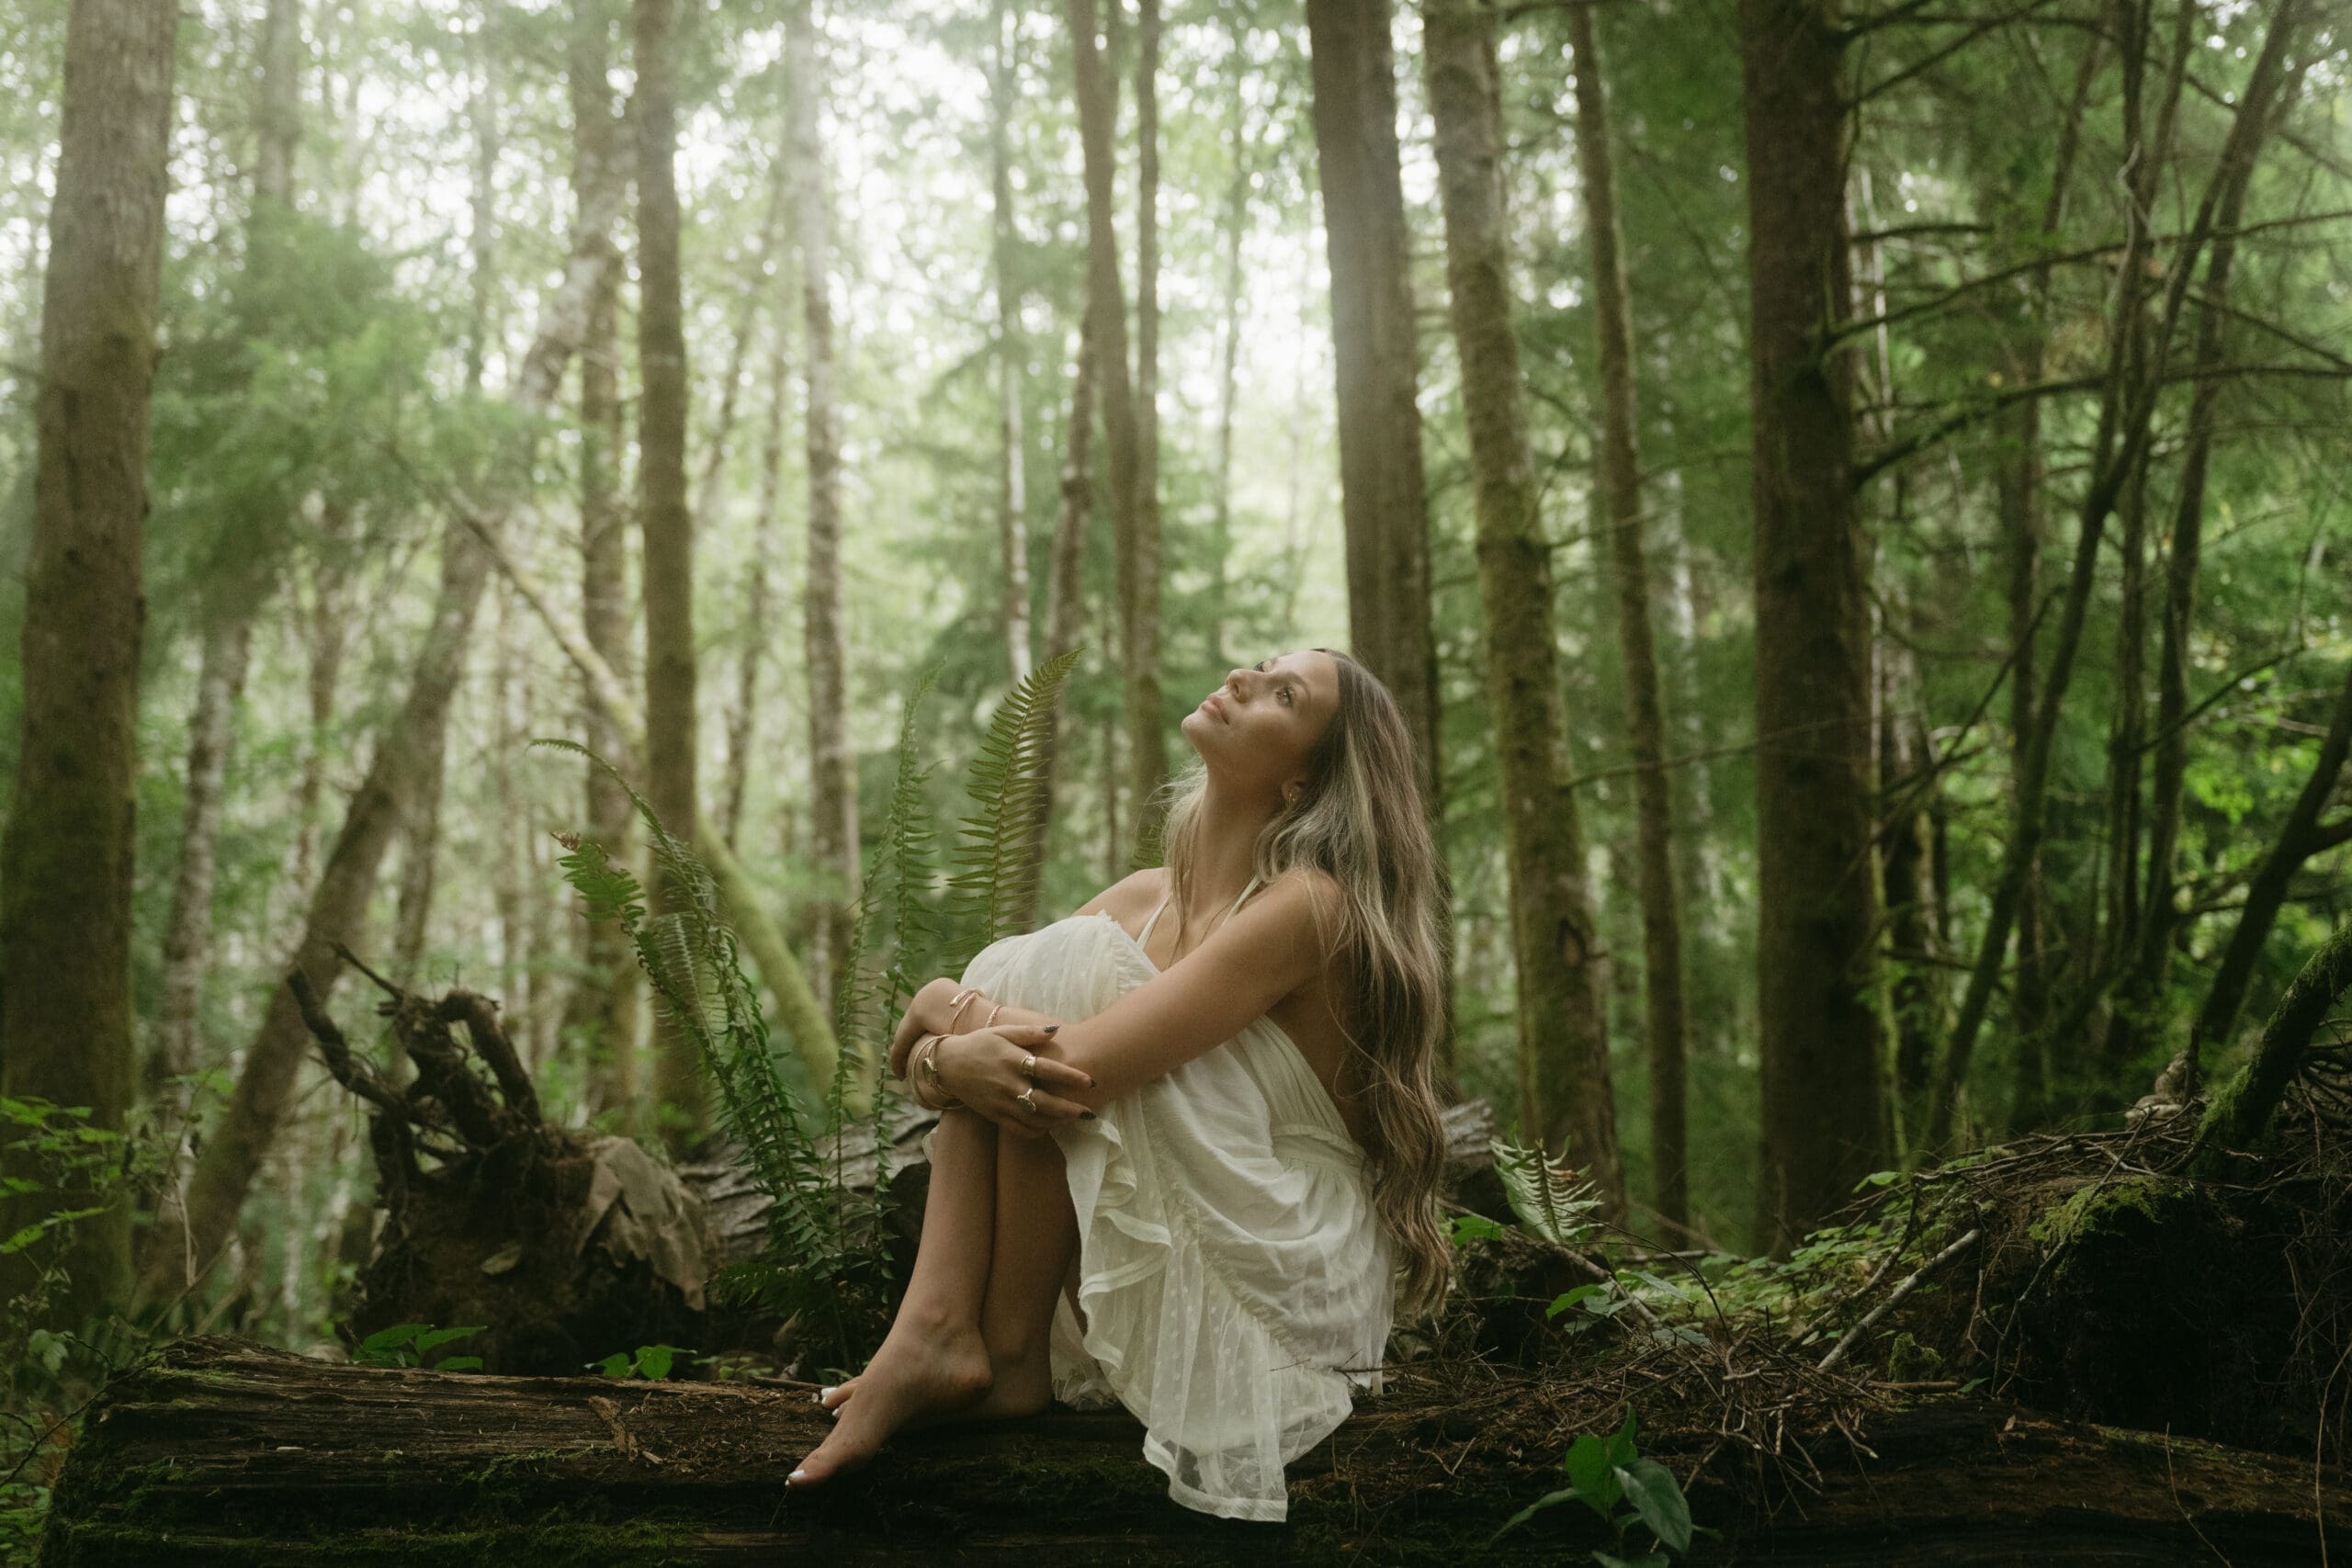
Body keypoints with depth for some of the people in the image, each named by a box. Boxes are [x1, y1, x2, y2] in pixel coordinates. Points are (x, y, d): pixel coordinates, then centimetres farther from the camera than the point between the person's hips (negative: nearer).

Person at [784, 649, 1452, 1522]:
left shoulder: (1310, 907, -17)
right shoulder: (1145, 900, 7)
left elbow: (1077, 1068, -28)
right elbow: (920, 1054, 2)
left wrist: (945, 1008, -10)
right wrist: (951, 1054, -22)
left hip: (1281, 1286, -7)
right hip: (1159, 1276, 7)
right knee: (994, 1008, -8)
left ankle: (1013, 1359, -13)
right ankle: (934, 1327, -21)